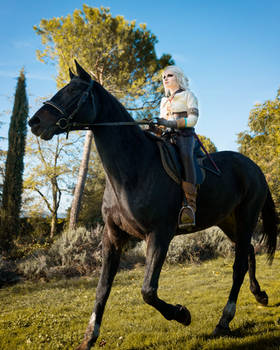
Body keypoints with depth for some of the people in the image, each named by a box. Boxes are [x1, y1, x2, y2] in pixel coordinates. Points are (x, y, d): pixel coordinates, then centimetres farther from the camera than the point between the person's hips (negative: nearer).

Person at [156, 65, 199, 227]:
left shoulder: (188, 95, 11)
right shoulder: (164, 100, 30)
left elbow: (193, 119, -2)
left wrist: (171, 123, -15)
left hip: (185, 135, -7)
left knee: (185, 155, -39)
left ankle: (190, 203, -50)